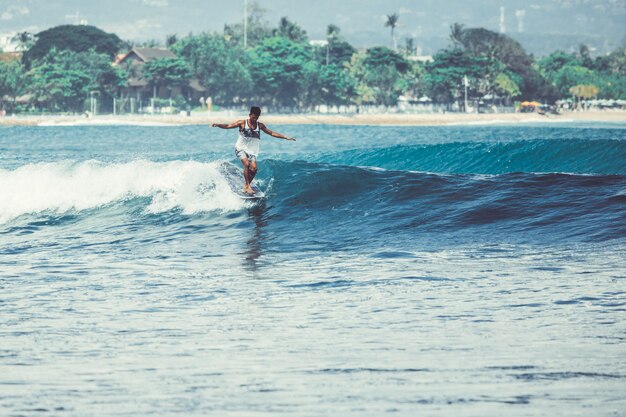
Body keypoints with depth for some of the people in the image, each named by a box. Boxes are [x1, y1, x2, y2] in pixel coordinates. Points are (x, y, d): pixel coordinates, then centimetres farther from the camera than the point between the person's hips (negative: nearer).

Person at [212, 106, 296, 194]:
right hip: (241, 148, -4)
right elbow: (228, 126, -10)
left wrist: (286, 138, 11)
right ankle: (248, 186, -20)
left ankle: (245, 187, 1)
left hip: (252, 151, 4)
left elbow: (271, 133, 13)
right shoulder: (242, 123, -4)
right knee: (247, 164, -27)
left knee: (254, 168, -16)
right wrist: (218, 125, -29)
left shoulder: (260, 125, 7)